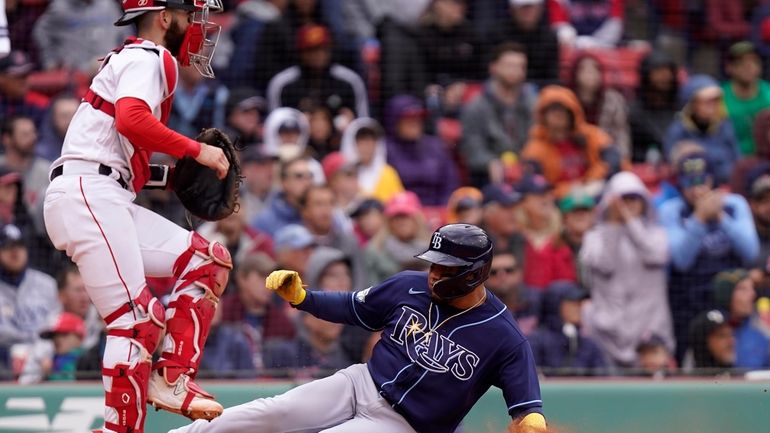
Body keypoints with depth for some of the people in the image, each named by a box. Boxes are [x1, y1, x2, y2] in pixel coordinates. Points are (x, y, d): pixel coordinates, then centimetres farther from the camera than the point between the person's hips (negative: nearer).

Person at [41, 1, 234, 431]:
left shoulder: (133, 60, 27)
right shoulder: (150, 59, -3)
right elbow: (131, 120, -23)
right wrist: (197, 150, -14)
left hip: (109, 201, 10)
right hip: (87, 195, -10)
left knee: (210, 260, 9)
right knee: (139, 318, -16)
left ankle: (171, 379, 2)